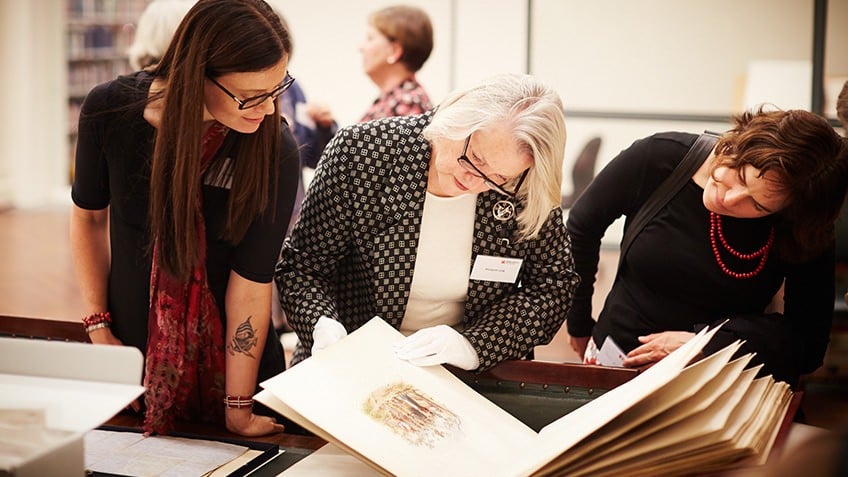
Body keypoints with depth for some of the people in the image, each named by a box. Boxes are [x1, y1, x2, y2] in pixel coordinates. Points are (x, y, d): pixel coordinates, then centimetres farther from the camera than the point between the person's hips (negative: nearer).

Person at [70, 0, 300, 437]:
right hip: (130, 352, 2)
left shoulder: (275, 152, -21)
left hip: (228, 366, -1)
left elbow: (251, 281, -19)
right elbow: (89, 214, 1)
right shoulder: (110, 109, -15)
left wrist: (238, 410, -16)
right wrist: (98, 327, -2)